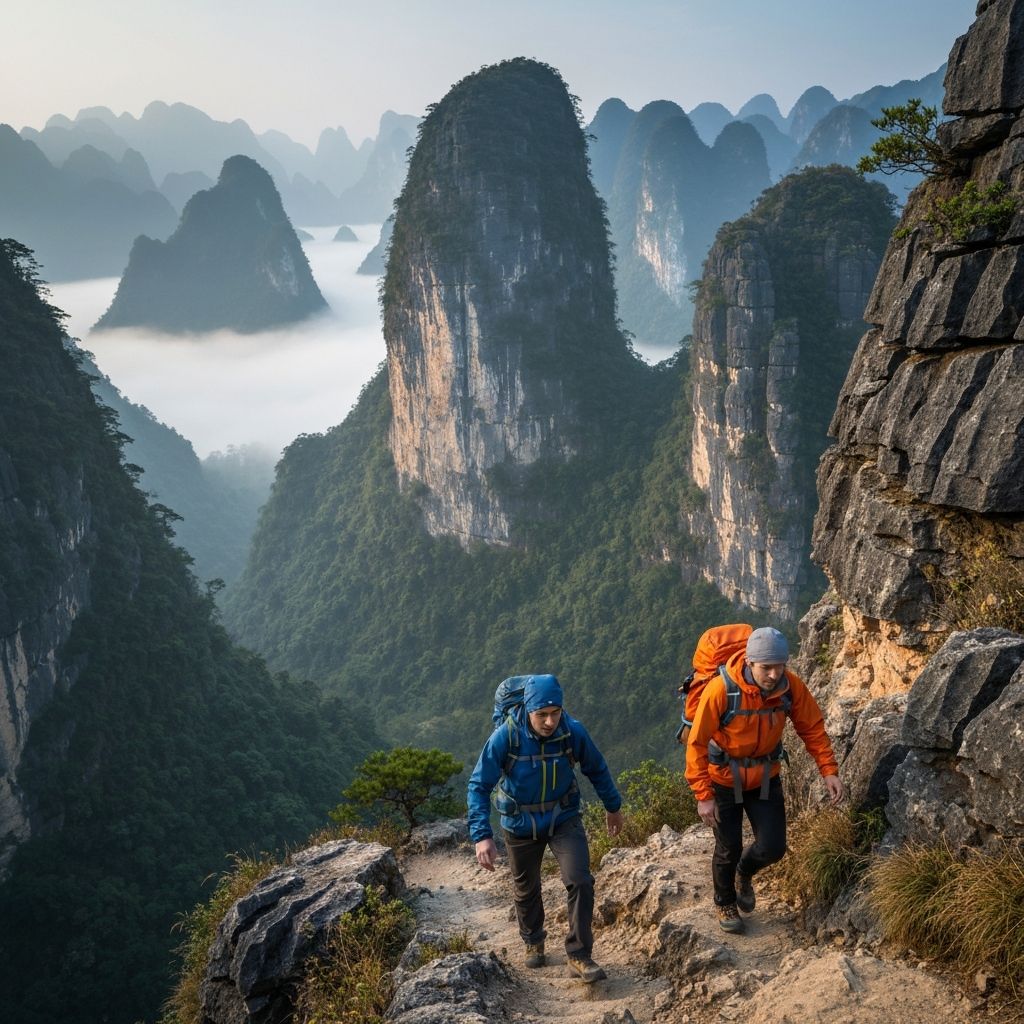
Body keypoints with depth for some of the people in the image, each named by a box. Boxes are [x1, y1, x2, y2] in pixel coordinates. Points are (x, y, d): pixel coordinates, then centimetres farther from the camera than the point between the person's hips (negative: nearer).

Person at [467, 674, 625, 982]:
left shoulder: (573, 732, -21)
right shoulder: (505, 736, -28)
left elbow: (596, 769, 0)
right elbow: (479, 785, -23)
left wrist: (613, 806, 14)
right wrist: (482, 836, -32)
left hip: (563, 819, 0)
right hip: (520, 825, 0)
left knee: (580, 882, -14)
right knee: (526, 890, 18)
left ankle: (579, 956, 1)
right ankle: (534, 943, 44)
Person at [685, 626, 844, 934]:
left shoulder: (791, 686, -20)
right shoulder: (720, 690, -32)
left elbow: (812, 728, -5)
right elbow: (697, 743, -24)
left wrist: (829, 770, -14)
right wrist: (703, 795, -23)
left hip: (765, 778, 3)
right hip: (724, 779, -3)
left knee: (773, 848, 1)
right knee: (729, 849, 7)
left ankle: (744, 872, 37)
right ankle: (725, 904, 37)